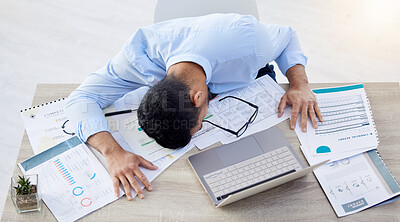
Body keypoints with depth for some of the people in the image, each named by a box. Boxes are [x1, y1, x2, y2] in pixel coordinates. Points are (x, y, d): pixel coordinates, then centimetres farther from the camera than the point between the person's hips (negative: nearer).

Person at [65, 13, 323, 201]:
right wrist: (114, 152, -54)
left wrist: (300, 82, -34)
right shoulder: (141, 53, -41)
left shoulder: (249, 40, -42)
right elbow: (82, 98, -38)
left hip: (249, 86, 0)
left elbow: (286, 36, -18)